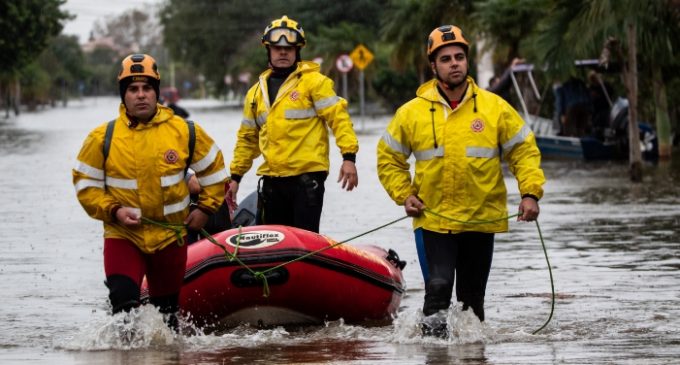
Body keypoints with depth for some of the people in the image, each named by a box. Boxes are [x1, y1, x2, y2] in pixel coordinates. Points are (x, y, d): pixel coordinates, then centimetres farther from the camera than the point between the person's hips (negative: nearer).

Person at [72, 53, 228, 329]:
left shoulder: (185, 132, -2)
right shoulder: (103, 138, -6)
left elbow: (213, 168, 12)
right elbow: (85, 183, 2)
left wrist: (206, 208, 6)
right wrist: (113, 211, -11)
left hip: (170, 236, 2)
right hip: (122, 236, -2)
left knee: (167, 307, 16)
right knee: (124, 300, -24)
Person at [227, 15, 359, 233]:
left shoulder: (314, 82, -1)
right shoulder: (257, 92, 17)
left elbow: (338, 117, -9)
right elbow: (247, 139, 25)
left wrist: (349, 157, -19)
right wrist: (235, 176, 23)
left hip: (307, 176, -6)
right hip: (271, 179, 6)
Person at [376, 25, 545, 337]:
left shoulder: (495, 108, -1)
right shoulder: (412, 113, -1)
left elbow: (524, 150, 5)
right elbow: (389, 157, 11)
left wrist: (530, 192, -7)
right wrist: (404, 194, -1)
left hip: (481, 220, 1)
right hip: (432, 221, -1)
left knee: (472, 297, 10)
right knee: (438, 287, -18)